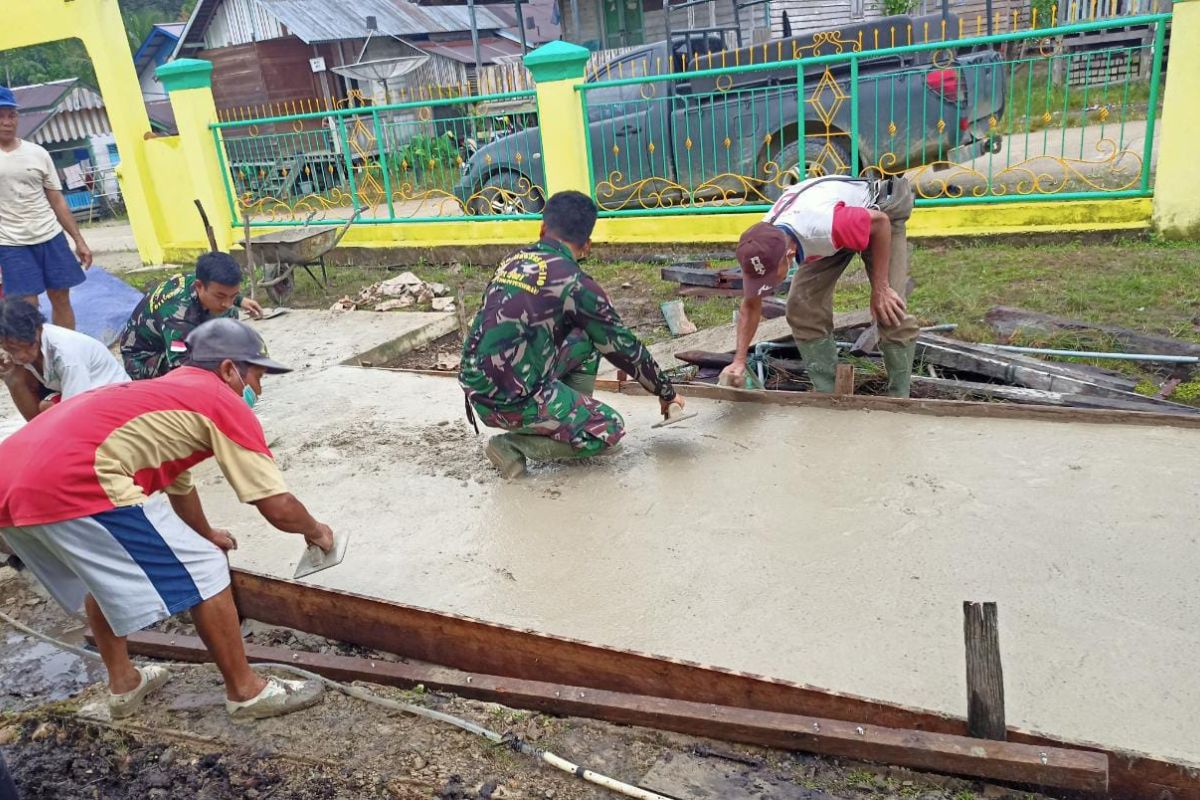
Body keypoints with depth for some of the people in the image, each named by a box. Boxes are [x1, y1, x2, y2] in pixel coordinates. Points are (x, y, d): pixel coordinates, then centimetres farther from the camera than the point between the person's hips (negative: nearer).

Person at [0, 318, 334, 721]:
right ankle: (246, 691, 17)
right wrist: (316, 531, 25)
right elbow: (278, 508, 5)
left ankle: (122, 681, 42)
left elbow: (179, 486, 47)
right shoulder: (224, 403, 7)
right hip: (72, 485, -10)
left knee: (103, 569, 34)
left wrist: (206, 535, 62)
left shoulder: (163, 392, 33)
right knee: (203, 572, 4)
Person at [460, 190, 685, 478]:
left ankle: (570, 417, 19)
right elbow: (622, 345, -1)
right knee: (610, 430, 4)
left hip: (477, 388, 8)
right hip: (511, 401, -8)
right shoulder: (574, 283, -11)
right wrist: (666, 392, 14)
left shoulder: (512, 262, 9)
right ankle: (514, 445, -2)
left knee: (588, 339, 17)